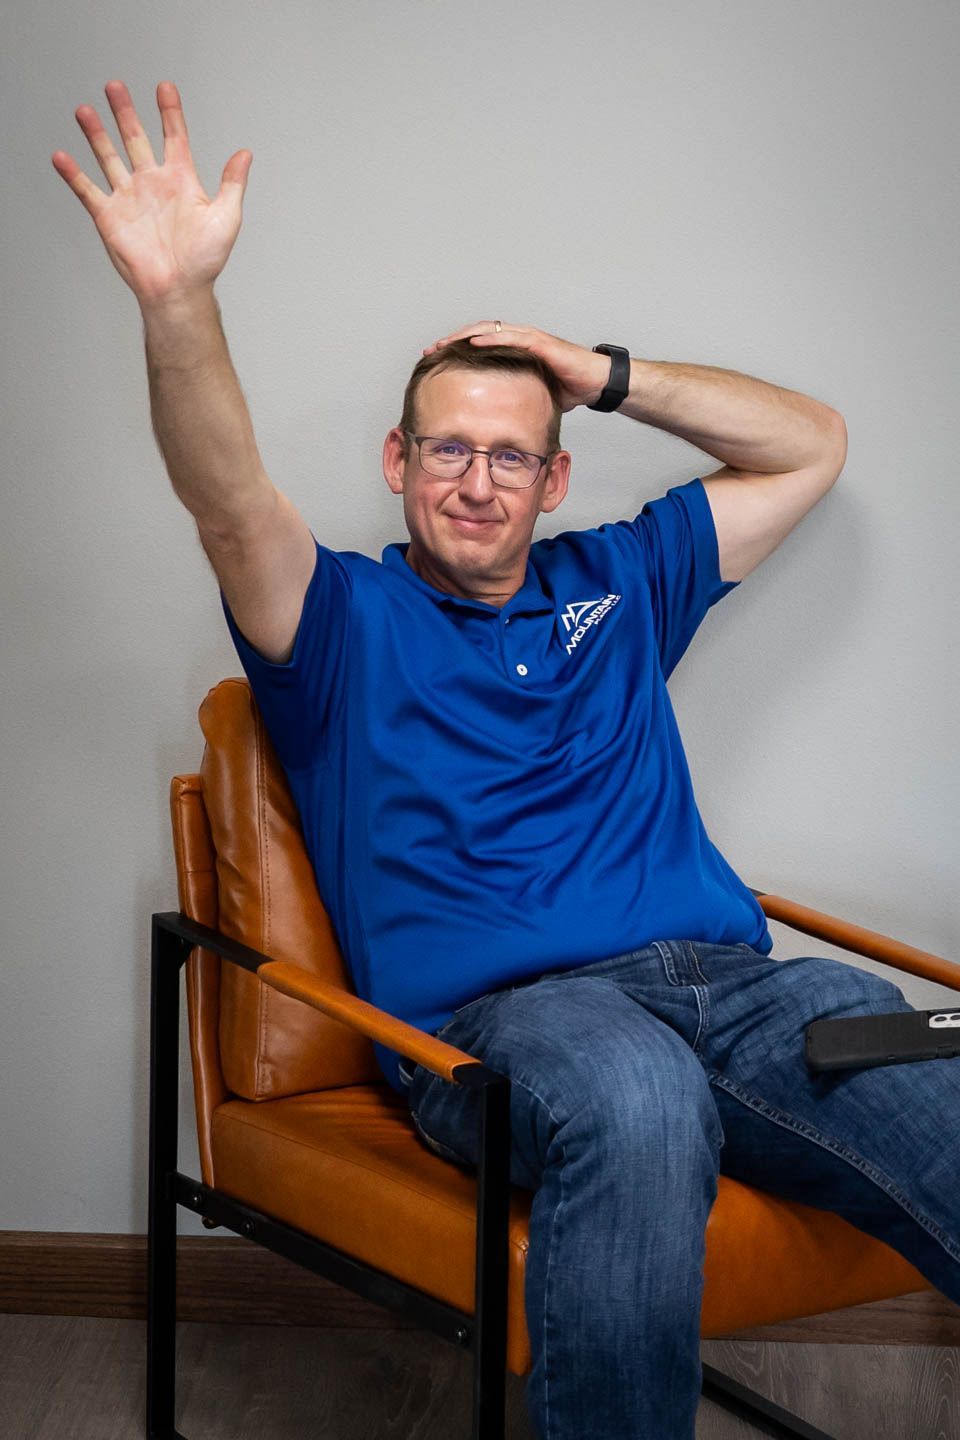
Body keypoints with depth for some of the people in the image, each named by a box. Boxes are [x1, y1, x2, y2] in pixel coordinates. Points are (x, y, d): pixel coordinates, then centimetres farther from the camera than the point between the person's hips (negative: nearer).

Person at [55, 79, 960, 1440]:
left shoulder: (618, 583, 28)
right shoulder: (349, 618, 16)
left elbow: (811, 445, 32)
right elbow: (230, 505, -5)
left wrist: (612, 377, 21)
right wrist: (178, 299, -22)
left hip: (731, 974, 4)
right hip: (499, 1010, -3)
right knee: (633, 1095, -43)